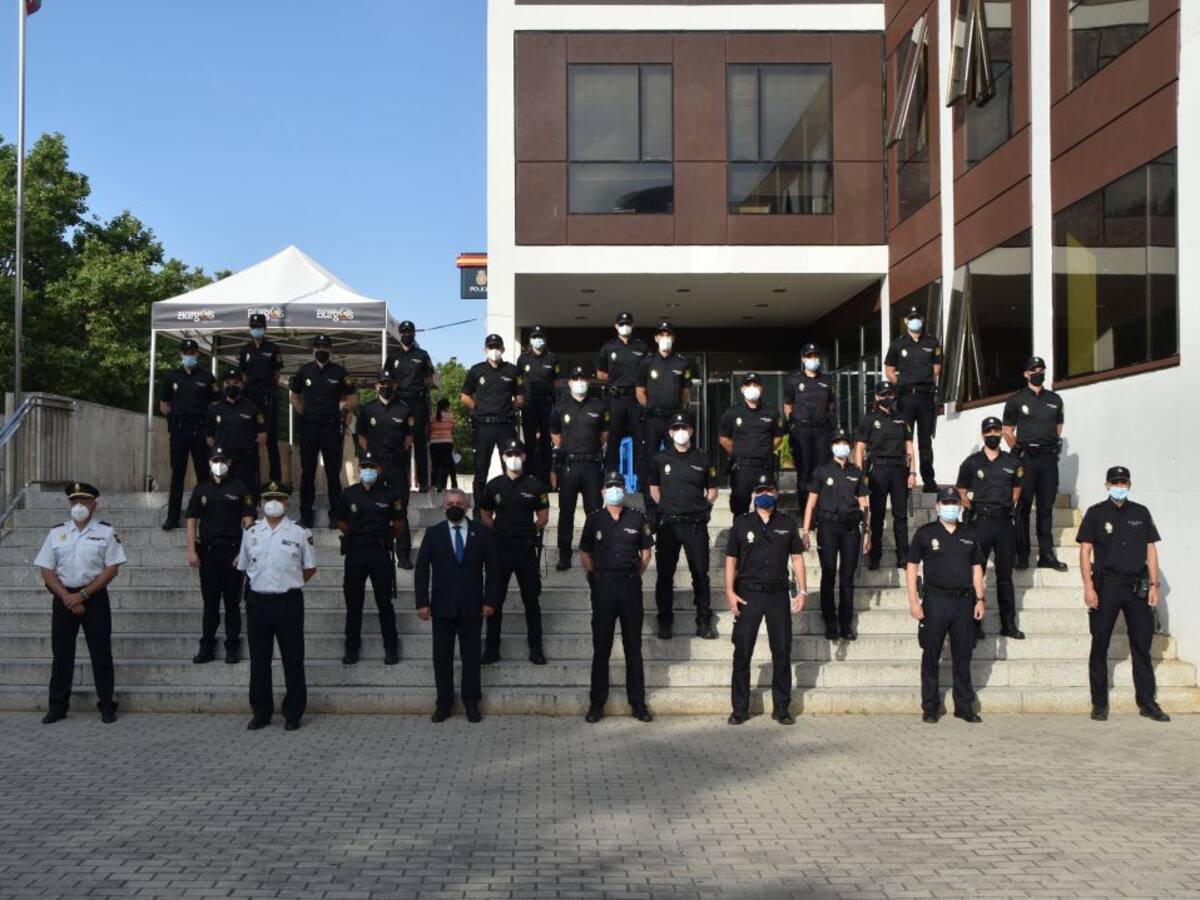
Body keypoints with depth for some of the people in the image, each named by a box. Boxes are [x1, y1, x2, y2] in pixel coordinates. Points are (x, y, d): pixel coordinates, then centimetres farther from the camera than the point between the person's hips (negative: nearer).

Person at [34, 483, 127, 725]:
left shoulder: (106, 532, 0)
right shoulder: (56, 533, 7)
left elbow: (112, 568, -6)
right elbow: (47, 571, 3)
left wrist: (82, 595, -13)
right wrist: (67, 598, -10)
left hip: (95, 597, -2)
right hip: (64, 598, 2)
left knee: (101, 652, 0)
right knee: (61, 652, 7)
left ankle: (107, 705, 9)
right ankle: (57, 706, 16)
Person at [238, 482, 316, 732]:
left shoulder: (299, 533, 0)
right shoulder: (250, 533, 7)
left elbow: (310, 568, 7)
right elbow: (244, 567, 16)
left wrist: (289, 583, 7)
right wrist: (263, 582, 11)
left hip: (288, 601, -2)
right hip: (258, 601, 2)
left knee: (293, 659, 2)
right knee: (259, 659, 8)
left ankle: (293, 713, 12)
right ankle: (261, 712, 19)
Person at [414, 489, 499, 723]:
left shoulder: (482, 532, 2)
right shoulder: (433, 533, 3)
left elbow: (491, 567, 2)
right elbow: (422, 568, 1)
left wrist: (490, 600, -4)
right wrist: (422, 602, -6)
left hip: (472, 606, 0)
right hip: (442, 606, 1)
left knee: (471, 654, 6)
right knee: (442, 655, 5)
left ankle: (471, 701, 18)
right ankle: (444, 702, 16)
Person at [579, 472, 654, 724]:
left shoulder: (637, 519, 6)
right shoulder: (594, 519, 5)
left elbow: (646, 552, 13)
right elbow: (585, 553, 11)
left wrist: (636, 576, 5)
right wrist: (596, 577, 3)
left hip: (630, 585, 1)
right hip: (603, 586, -1)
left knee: (633, 646, 5)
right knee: (601, 647, 2)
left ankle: (638, 703, 11)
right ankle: (596, 703, 8)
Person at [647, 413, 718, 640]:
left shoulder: (702, 460, 6)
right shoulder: (661, 459, 6)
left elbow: (712, 492, 14)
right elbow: (654, 489, 16)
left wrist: (700, 507, 3)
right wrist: (666, 506, 5)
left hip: (696, 524, 0)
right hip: (668, 523, 0)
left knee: (700, 574, 1)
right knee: (665, 574, 4)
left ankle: (704, 621, 9)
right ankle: (664, 621, 13)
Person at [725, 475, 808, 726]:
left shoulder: (787, 523, 8)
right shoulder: (742, 523, 4)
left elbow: (797, 557, 9)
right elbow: (731, 559, 4)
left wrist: (802, 590, 1)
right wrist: (729, 591, -6)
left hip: (778, 594, 1)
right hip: (748, 594, -1)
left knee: (782, 651, 4)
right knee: (742, 652, 0)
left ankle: (781, 707, 15)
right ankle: (740, 708, 9)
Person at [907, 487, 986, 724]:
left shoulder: (969, 534, 12)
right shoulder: (925, 533, 2)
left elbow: (977, 568, 16)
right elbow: (912, 566, 1)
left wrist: (979, 599, 8)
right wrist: (913, 601, -6)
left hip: (963, 601, 3)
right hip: (935, 600, -3)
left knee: (963, 655, 7)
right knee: (931, 655, 2)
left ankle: (964, 706, 17)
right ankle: (929, 707, 10)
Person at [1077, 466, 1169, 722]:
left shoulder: (1141, 513, 10)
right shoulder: (1096, 513, 2)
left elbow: (1151, 550, 10)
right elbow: (1085, 551, -1)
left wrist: (1153, 585, 2)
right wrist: (1088, 587, -10)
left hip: (1137, 586, 2)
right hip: (1106, 585, -2)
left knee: (1142, 645, 5)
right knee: (1100, 645, 2)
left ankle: (1147, 702, 13)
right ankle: (1099, 703, 9)